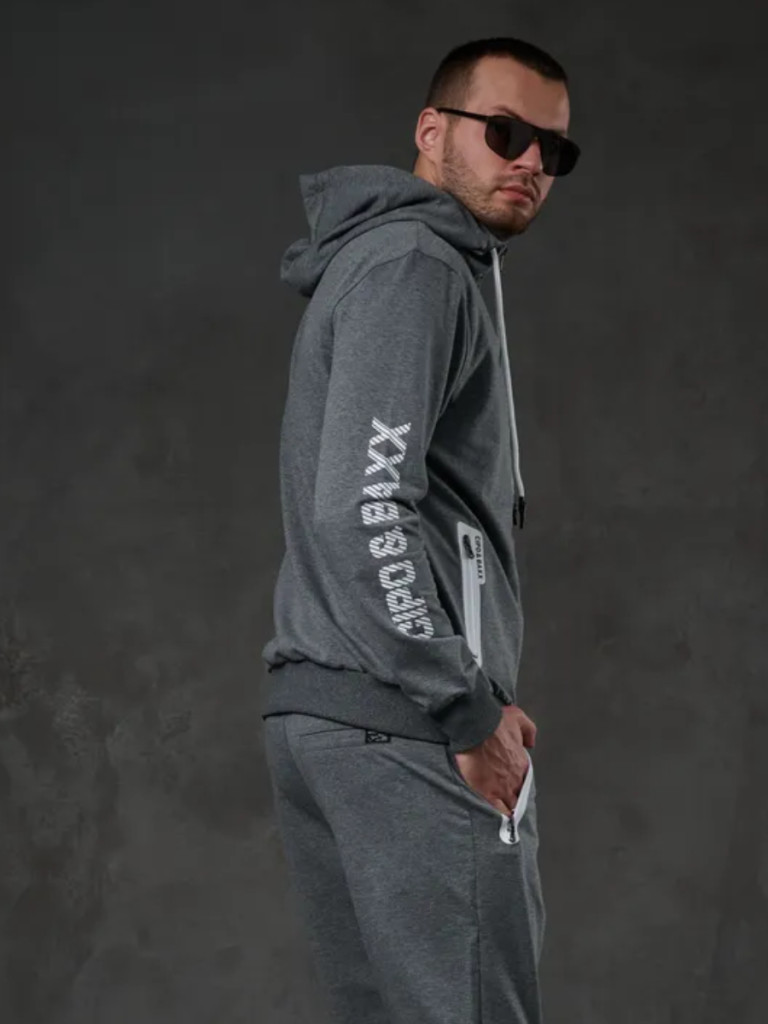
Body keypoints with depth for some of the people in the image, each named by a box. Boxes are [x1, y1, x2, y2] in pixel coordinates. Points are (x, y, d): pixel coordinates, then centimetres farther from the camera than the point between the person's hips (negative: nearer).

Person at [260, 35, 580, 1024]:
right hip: (406, 723, -10)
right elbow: (362, 511, -21)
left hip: (316, 711, 10)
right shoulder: (415, 266, -9)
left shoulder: (371, 263, 23)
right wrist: (470, 711, -16)